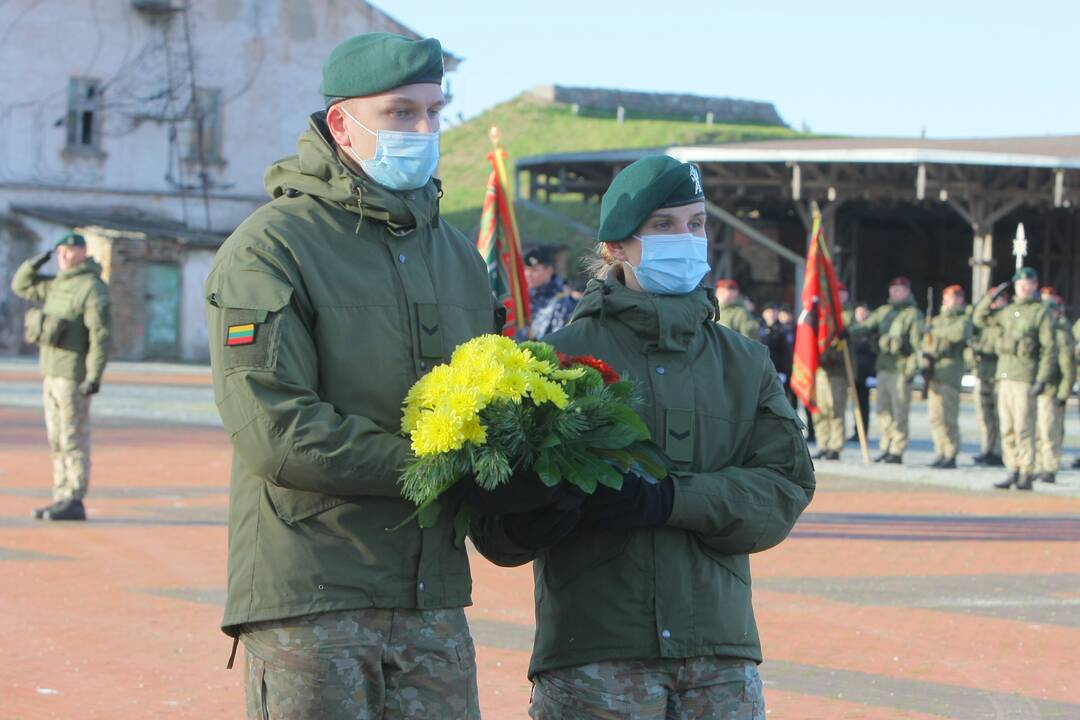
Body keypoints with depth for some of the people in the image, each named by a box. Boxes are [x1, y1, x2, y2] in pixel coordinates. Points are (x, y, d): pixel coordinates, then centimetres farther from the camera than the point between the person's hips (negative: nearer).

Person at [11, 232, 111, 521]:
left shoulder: (91, 288, -14)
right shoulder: (57, 284, 14)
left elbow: (101, 336, -19)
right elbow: (21, 285, 23)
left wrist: (94, 377, -24)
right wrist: (38, 261, 6)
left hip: (73, 375, -9)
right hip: (52, 374, 9)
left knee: (73, 440, -6)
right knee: (57, 440, 10)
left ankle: (74, 503, -4)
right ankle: (61, 498, 14)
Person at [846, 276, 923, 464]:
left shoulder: (913, 314, -3)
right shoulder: (884, 311, 17)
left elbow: (918, 343, -9)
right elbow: (866, 326, 10)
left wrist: (912, 368, -16)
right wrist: (849, 331, -9)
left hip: (901, 369, -7)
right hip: (883, 367, 7)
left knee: (899, 412, -6)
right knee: (883, 410, 9)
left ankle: (897, 452, -3)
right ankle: (887, 449, 17)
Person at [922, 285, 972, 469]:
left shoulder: (964, 319, 2)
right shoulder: (937, 319, 23)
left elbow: (959, 333, -20)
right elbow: (926, 341, 19)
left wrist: (937, 331, -8)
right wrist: (926, 358, -1)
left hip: (950, 371, -7)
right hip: (934, 372, 7)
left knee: (948, 417, -11)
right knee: (935, 417, 6)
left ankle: (951, 456, -8)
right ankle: (941, 453, 12)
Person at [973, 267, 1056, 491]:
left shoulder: (1042, 312, -2)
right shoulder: (1008, 311, 17)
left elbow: (1049, 348, -7)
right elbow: (980, 319, 25)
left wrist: (1042, 379, -15)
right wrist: (992, 296, 10)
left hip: (1024, 378, -6)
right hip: (1004, 376, 6)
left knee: (1023, 429, -9)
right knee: (1007, 429, 7)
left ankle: (1026, 476, -5)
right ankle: (1013, 472, 13)